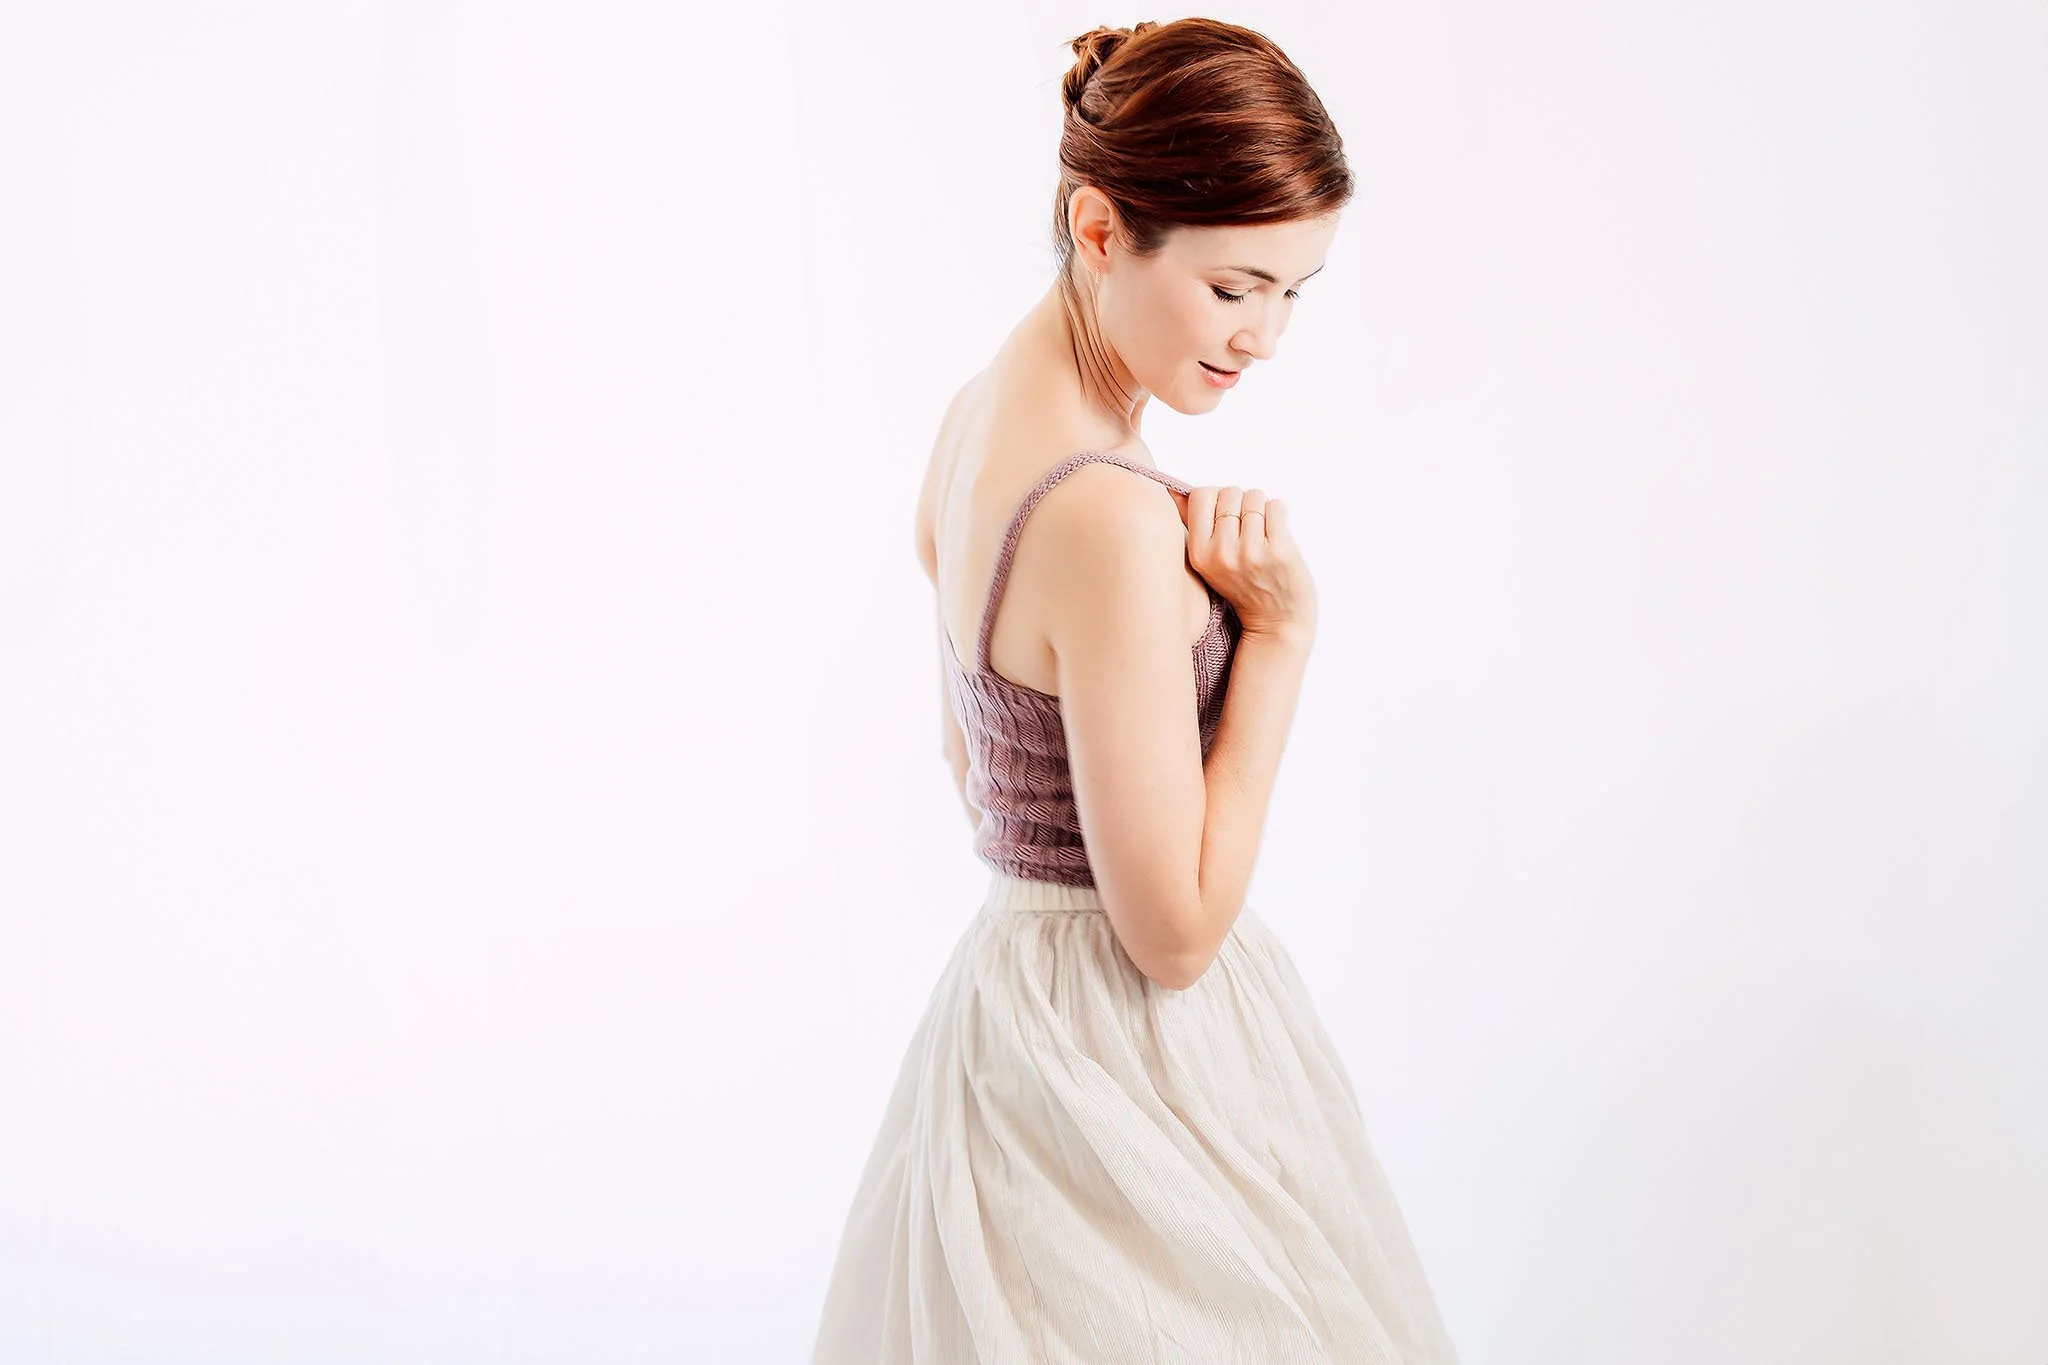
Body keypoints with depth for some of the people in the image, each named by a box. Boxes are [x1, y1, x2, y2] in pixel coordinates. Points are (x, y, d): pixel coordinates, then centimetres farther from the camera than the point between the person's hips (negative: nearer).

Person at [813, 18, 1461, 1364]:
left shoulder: (982, 415, 4)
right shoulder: (1111, 518, -26)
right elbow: (1176, 927, -22)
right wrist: (1280, 625, -19)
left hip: (1009, 988, 9)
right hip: (1131, 1072, -9)